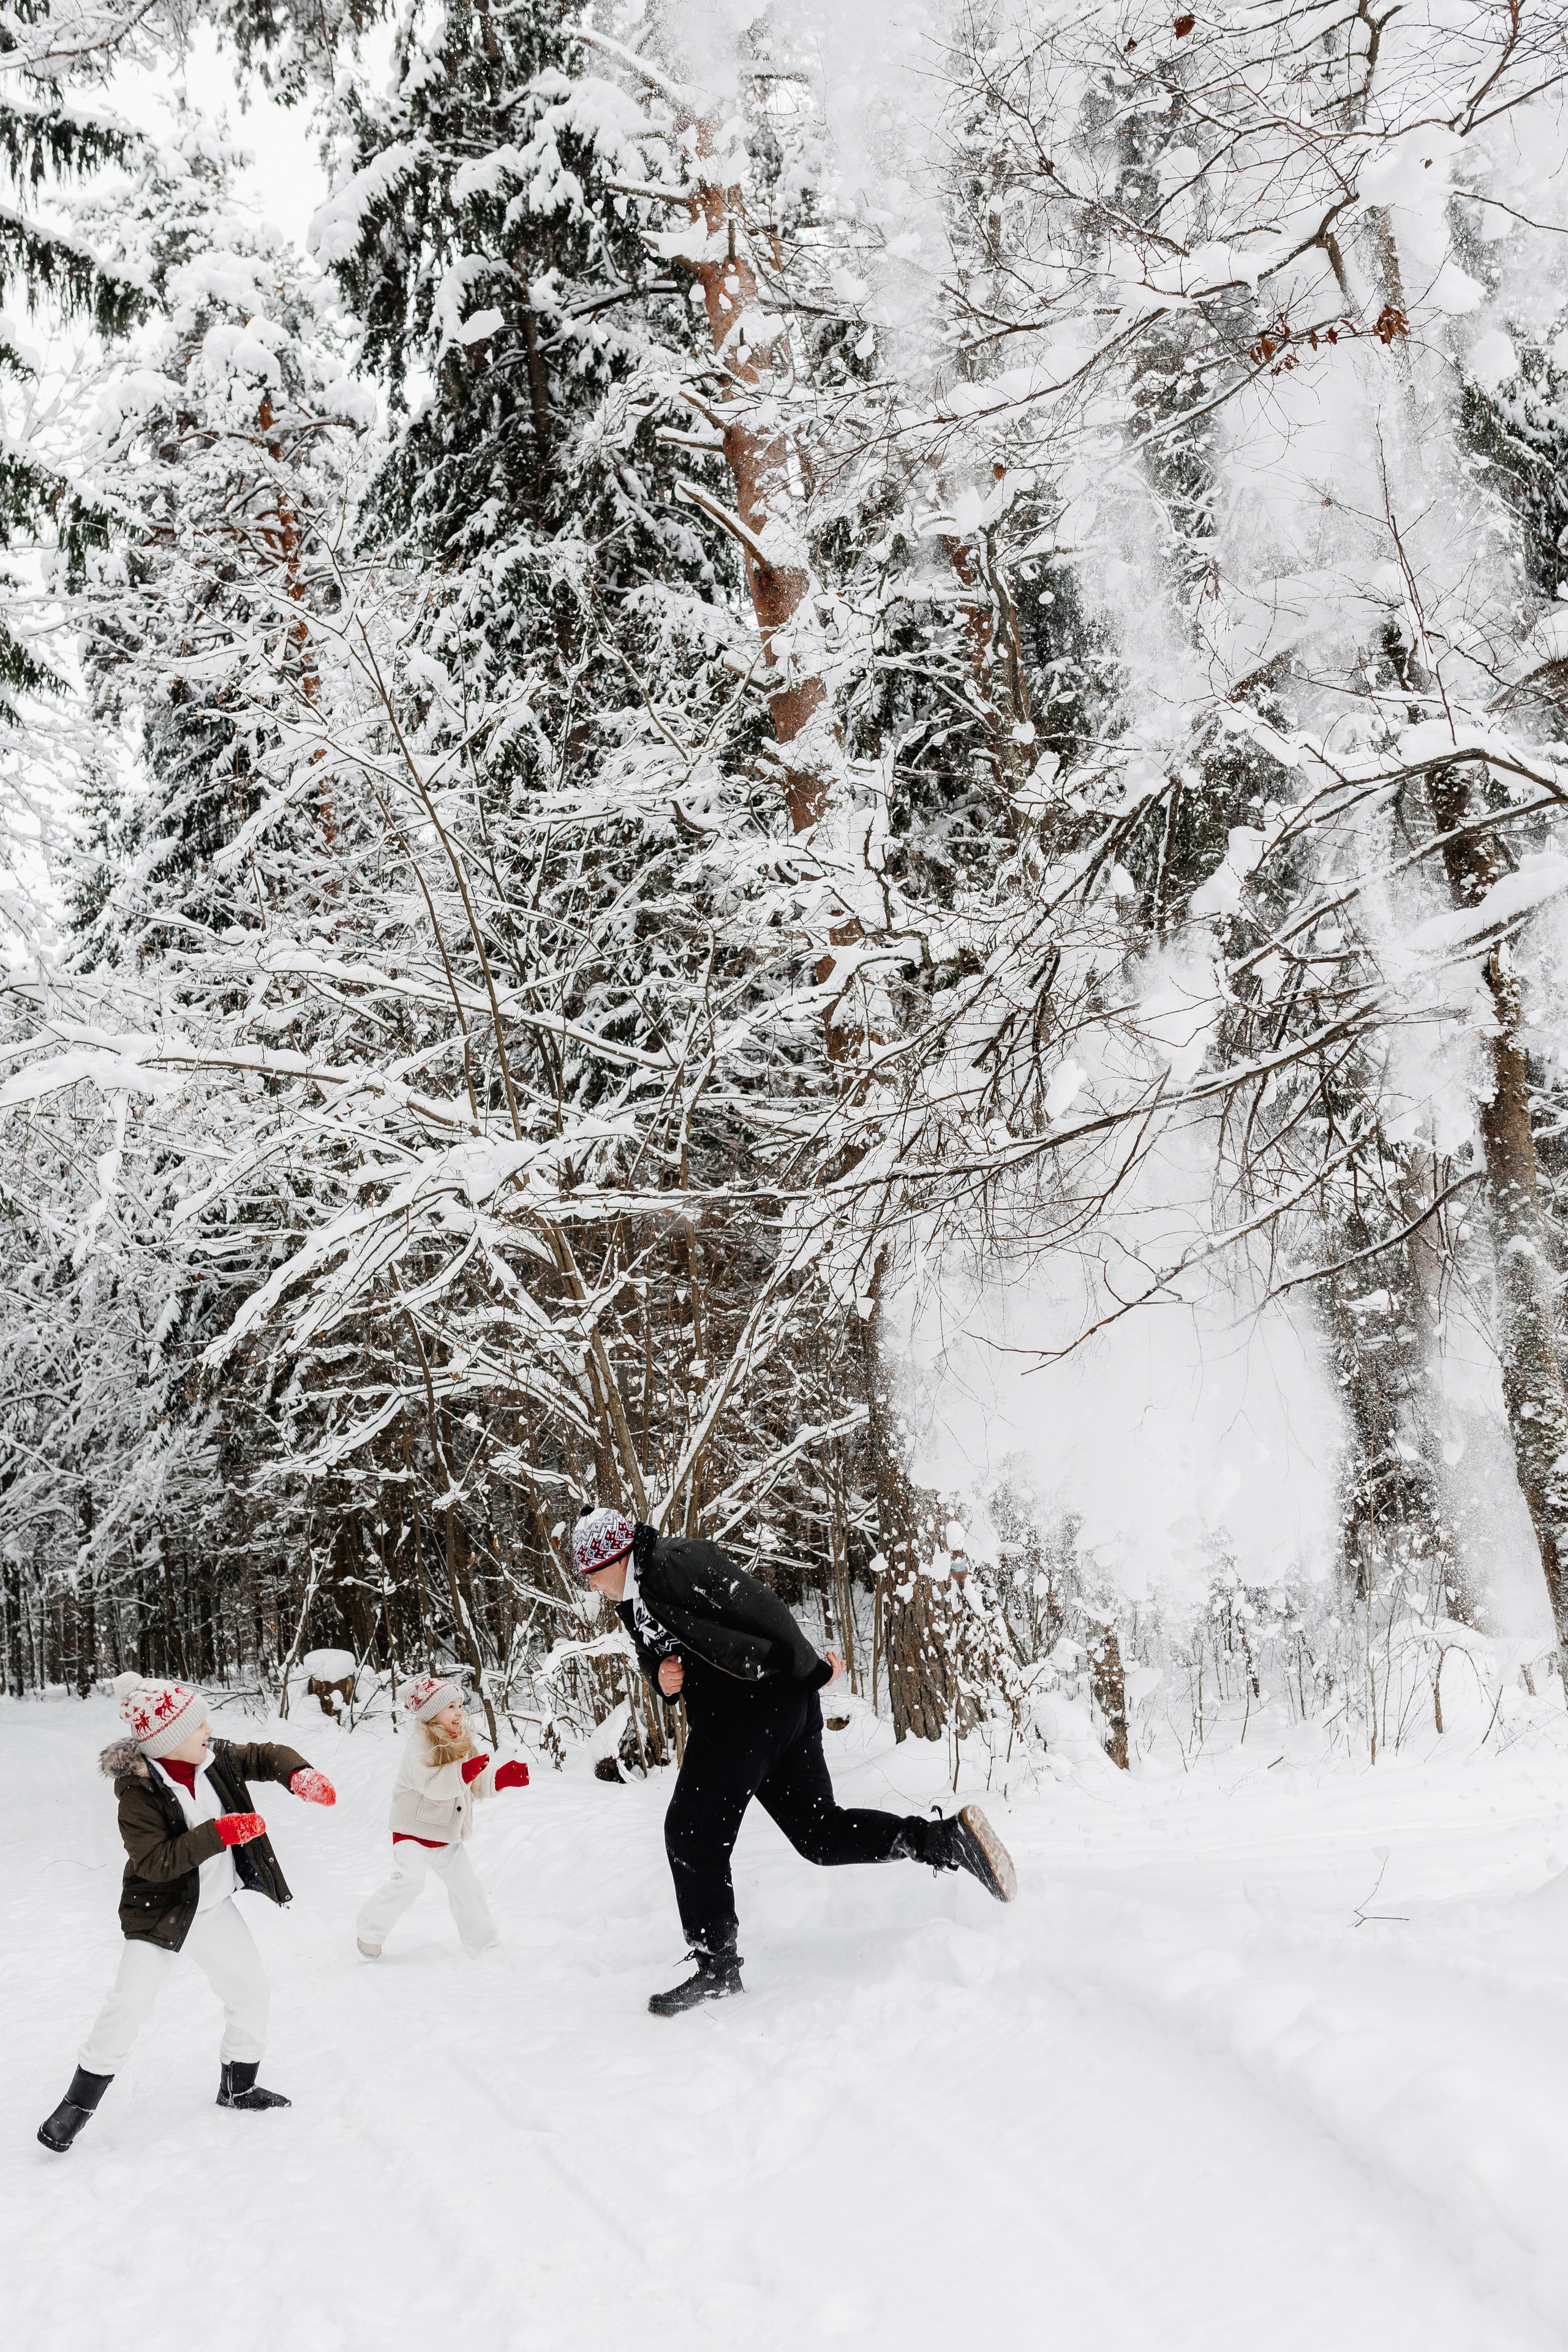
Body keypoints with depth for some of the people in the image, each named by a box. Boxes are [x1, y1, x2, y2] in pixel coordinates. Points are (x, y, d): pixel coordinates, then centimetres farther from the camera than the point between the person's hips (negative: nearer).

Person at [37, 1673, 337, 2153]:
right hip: (159, 1914, -6)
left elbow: (265, 1757, 4)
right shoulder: (138, 1793, -25)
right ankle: (80, 2102, 6)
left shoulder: (215, 1758, -9)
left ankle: (238, 2086, 30)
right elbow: (155, 1862, -30)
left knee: (250, 1990, 10)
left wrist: (298, 1775, -18)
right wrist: (220, 1833, -37)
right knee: (130, 2005, -12)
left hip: (216, 1907, 6)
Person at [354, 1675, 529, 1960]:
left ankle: (485, 1947, 18)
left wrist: (504, 1777, -14)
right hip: (414, 1829, -6)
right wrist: (463, 1773, -43)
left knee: (465, 1886, 7)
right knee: (409, 1879, -22)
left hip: (449, 1835, 7)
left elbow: (480, 1783, 6)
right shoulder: (419, 1744, -18)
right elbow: (431, 1784, -31)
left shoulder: (466, 1744, 5)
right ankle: (370, 1933, -2)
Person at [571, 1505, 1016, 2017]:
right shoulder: (631, 1602, 15)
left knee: (692, 1835, -2)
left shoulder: (675, 1564, -18)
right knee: (819, 1832, 10)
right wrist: (663, 1676, 1)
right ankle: (948, 1838, 3)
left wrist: (812, 1670, -15)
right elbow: (656, 1651, 26)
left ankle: (716, 1966, 7)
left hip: (747, 1710, -11)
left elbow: (758, 1608, -20)